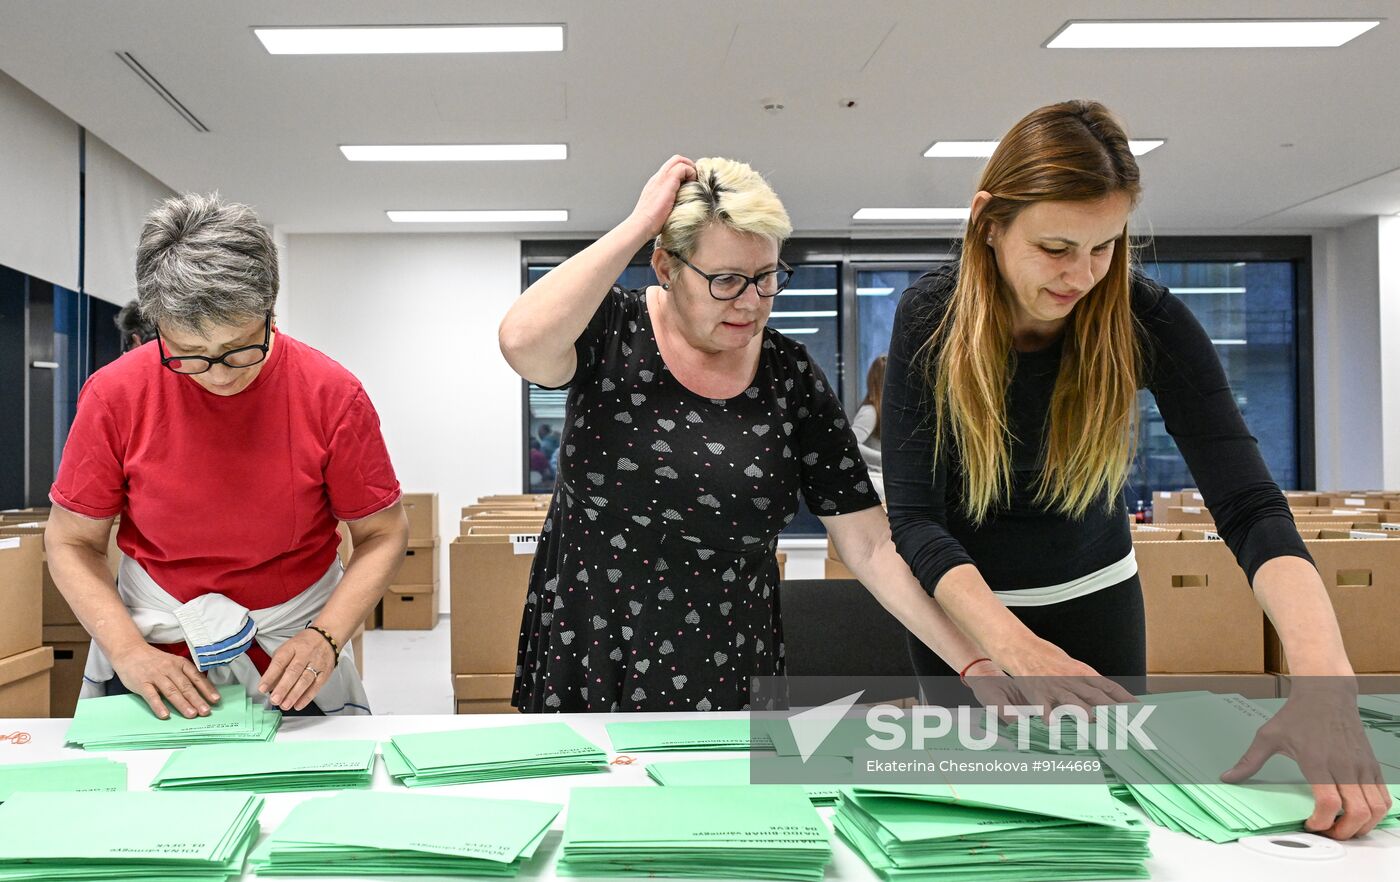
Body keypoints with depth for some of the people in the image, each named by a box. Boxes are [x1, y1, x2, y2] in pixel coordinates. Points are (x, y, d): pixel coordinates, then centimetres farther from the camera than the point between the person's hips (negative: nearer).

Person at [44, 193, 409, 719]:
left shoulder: (332, 395, -16)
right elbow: (71, 542, -3)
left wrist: (326, 638, -20)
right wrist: (128, 651, -15)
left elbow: (383, 534, -7)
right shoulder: (114, 395, -13)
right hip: (153, 643, 1)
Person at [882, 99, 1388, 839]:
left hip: (1094, 597, 1)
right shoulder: (930, 317, -21)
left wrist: (1324, 670, -45)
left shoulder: (1148, 320, -21)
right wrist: (1020, 655, -38)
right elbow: (913, 515, -24)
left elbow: (1250, 506, -28)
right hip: (962, 605, -1)